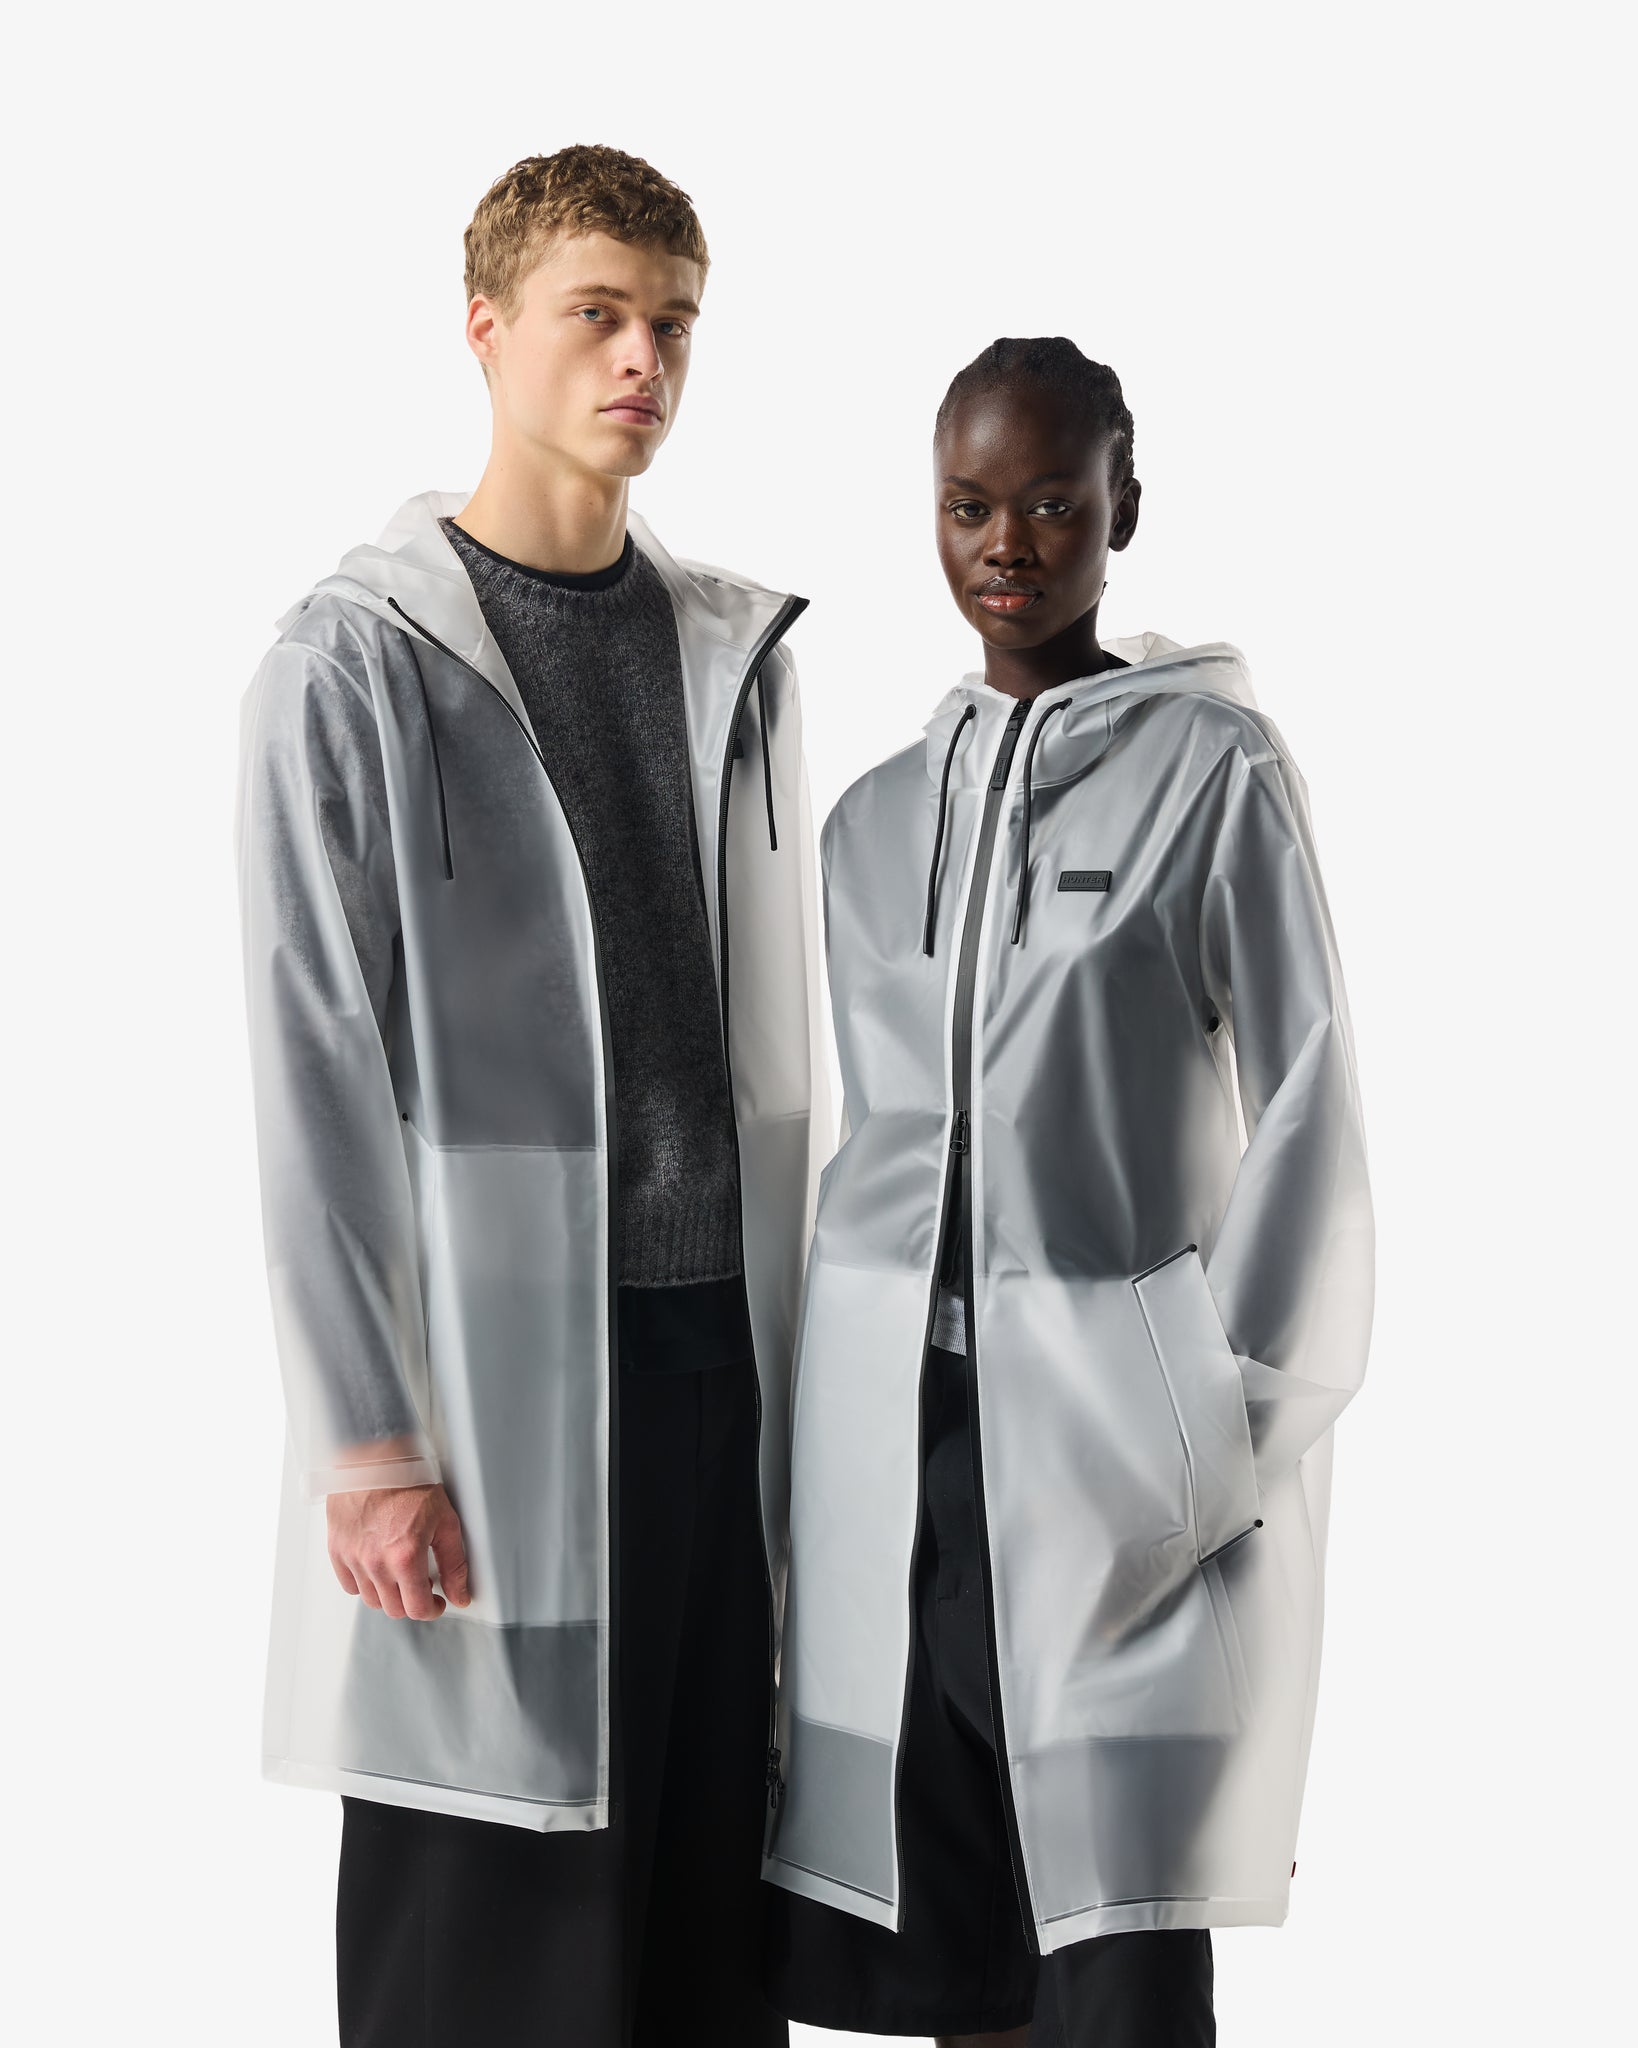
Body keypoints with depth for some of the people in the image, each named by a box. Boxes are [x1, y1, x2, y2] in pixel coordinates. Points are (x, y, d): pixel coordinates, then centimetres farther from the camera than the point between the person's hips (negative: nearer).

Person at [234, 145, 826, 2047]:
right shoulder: (356, 661, -5)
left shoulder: (736, 652, 12)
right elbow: (311, 1074, -9)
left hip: (726, 1341, 5)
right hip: (502, 1361, -5)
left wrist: (800, 1322, 12)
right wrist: (363, 1438, -13)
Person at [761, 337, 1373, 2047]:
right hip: (896, 1419, 5)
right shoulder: (875, 817, 15)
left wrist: (1239, 1422, -9)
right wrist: (814, 1438, 14)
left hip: (1117, 1407, -5)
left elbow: (1307, 1105, -4)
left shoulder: (1210, 767, -1)